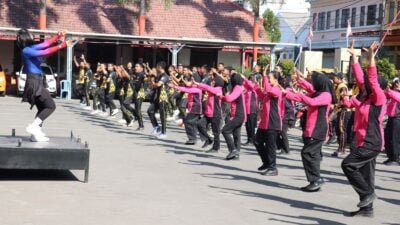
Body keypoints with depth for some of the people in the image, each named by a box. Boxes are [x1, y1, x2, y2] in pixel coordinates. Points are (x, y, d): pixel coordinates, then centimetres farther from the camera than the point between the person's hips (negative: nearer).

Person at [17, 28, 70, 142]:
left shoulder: (31, 48, 13)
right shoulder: (26, 50, -14)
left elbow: (45, 44, 20)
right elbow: (45, 52, -21)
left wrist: (57, 36, 14)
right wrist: (61, 46, -20)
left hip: (38, 82, 10)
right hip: (34, 83, -10)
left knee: (42, 109, 13)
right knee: (51, 106, -8)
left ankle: (36, 133, 11)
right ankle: (33, 126, -8)